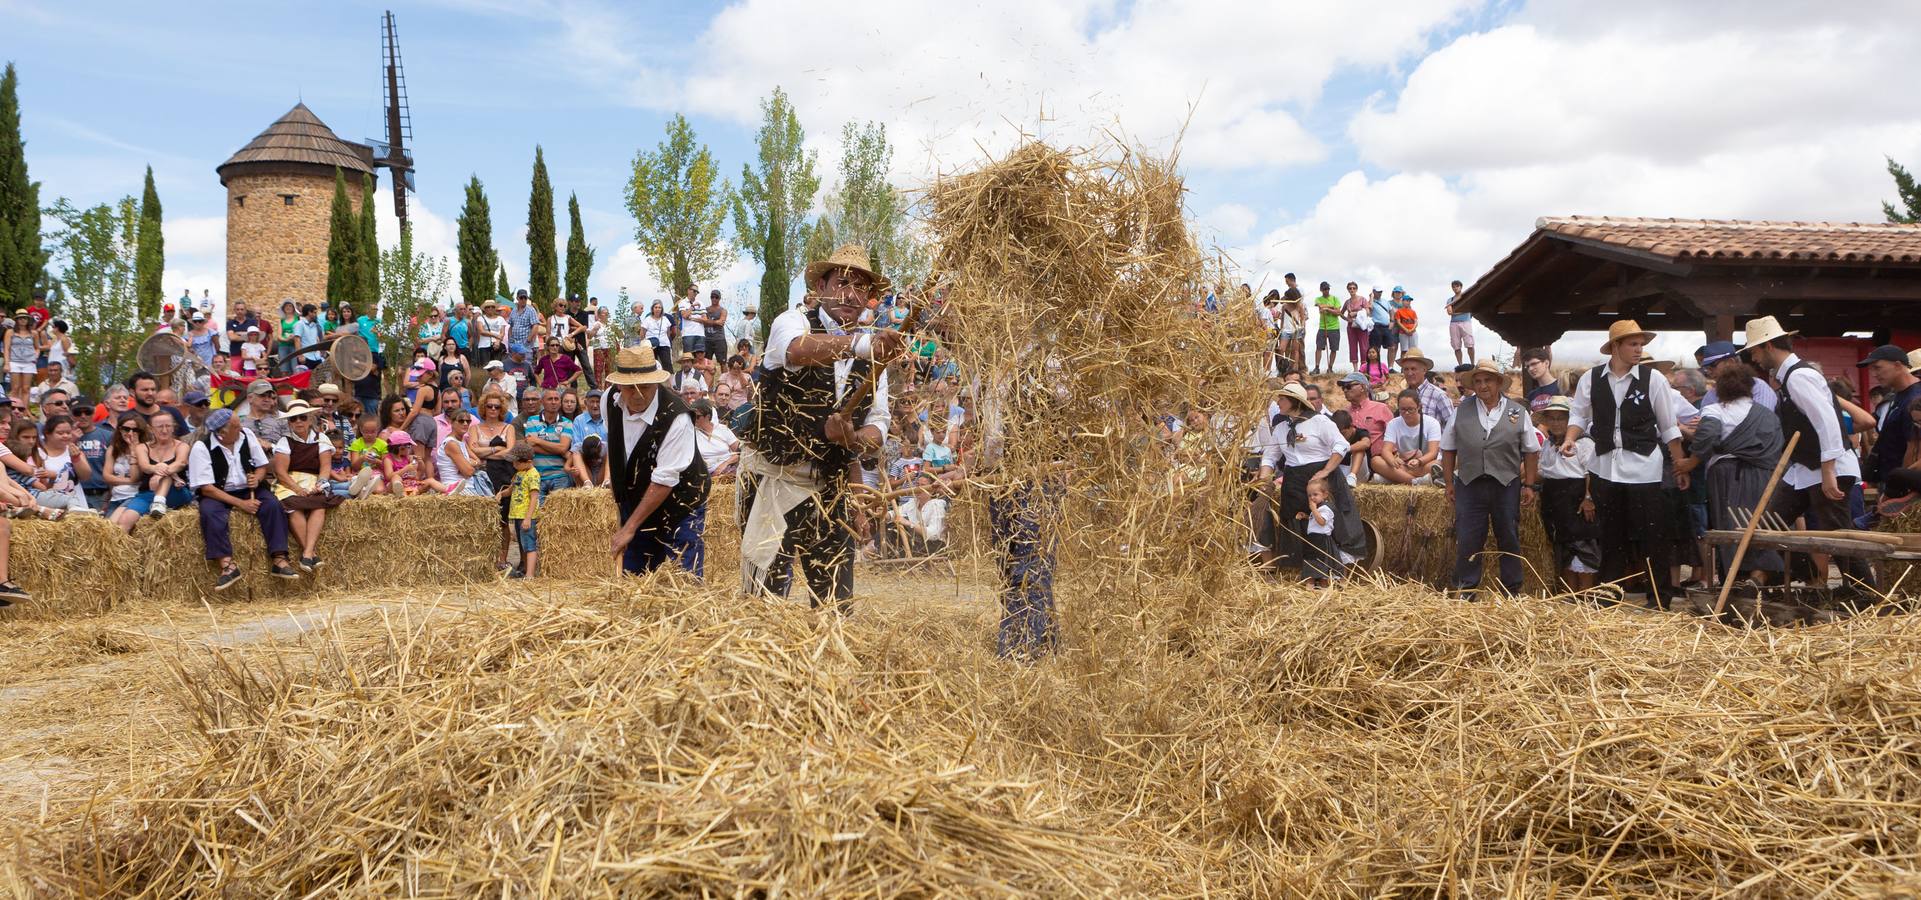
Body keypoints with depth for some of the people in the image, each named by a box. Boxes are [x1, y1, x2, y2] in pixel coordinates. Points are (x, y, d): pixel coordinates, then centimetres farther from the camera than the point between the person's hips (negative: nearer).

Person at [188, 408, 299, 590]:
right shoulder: (201, 448, -13)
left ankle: (279, 560, -28)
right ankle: (227, 565, -37)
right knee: (209, 512, -34)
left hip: (248, 490, 3)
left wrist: (257, 478, -16)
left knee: (272, 504, -24)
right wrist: (240, 503, -22)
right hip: (217, 494, -3)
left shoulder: (246, 436, -1)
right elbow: (206, 488, -15)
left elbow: (262, 467, 9)